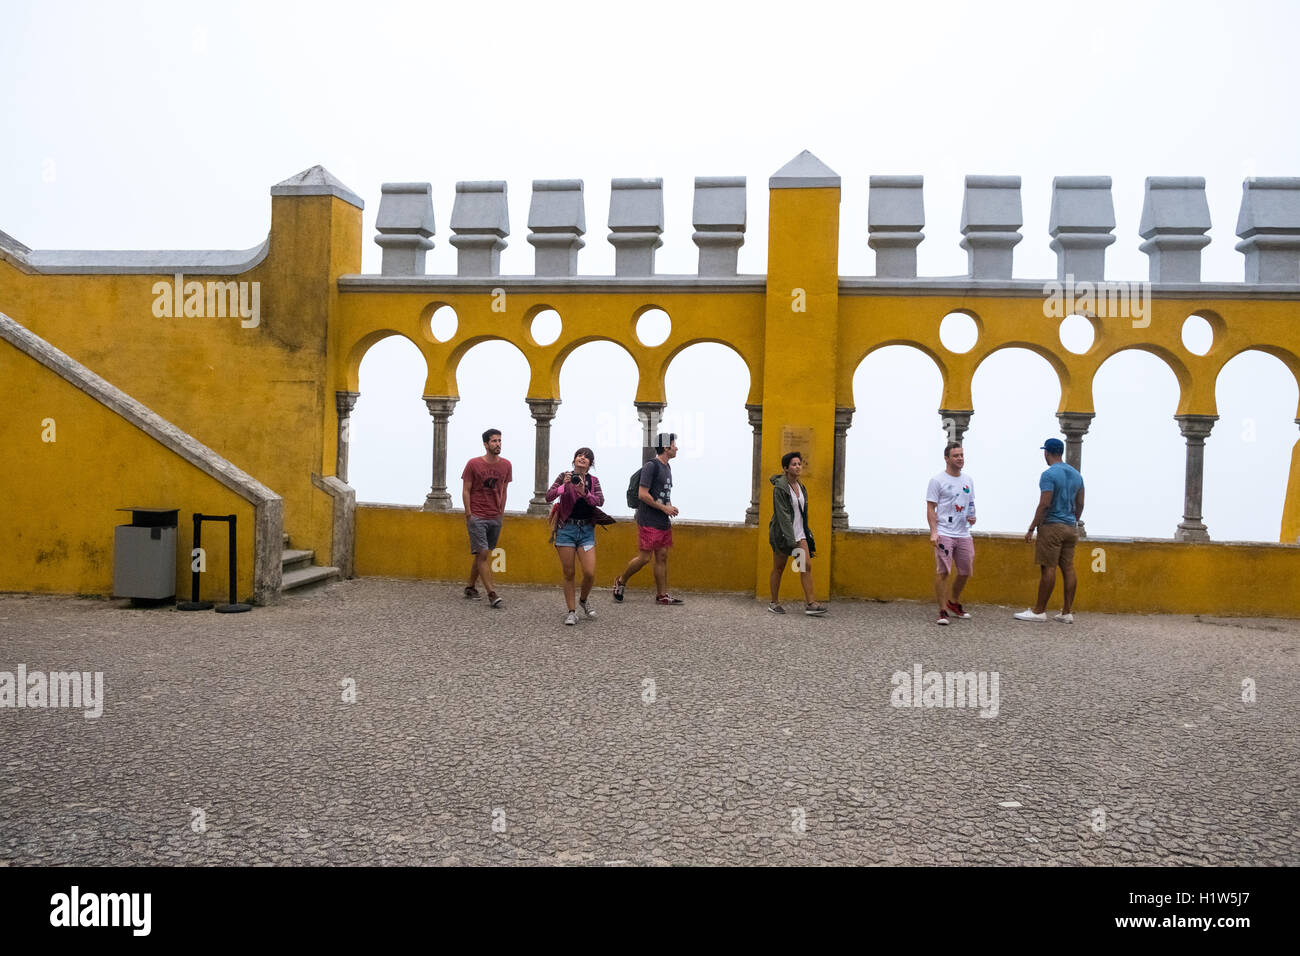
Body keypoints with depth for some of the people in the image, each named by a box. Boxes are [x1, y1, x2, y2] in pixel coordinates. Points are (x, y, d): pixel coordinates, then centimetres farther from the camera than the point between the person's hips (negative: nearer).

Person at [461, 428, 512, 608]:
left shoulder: (506, 465, 6)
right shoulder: (473, 464, -6)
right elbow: (466, 491, -3)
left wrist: (501, 513, 10)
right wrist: (468, 515, -7)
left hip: (495, 518, 5)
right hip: (477, 517, -5)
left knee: (482, 554, 12)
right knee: (482, 554, -9)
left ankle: (470, 587, 27)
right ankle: (492, 594, -10)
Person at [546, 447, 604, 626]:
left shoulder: (594, 481, 8)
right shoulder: (565, 476, 1)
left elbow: (600, 501, -8)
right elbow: (548, 496, -10)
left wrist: (584, 493, -24)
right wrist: (563, 486, -26)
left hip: (586, 530, 2)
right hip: (566, 529, -2)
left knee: (590, 573, -5)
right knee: (569, 573, 1)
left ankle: (583, 601, 23)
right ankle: (572, 612, 13)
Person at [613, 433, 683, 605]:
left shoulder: (667, 467, 15)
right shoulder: (651, 466, -14)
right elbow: (642, 494, -18)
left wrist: (670, 507, 7)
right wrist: (664, 508, -14)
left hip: (663, 522, 9)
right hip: (649, 522, -9)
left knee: (662, 557, 8)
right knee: (644, 557, -6)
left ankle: (662, 595, 12)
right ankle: (620, 581, 15)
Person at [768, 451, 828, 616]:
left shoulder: (800, 486, 9)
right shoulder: (780, 487, -14)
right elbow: (783, 515, -19)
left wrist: (805, 534, 19)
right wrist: (791, 541, -24)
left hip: (799, 533, 6)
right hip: (782, 533, -6)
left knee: (807, 566, -5)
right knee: (778, 568, 5)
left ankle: (810, 604, -6)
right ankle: (774, 603, 17)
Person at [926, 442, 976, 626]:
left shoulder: (968, 481, 15)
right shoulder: (937, 480, -5)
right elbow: (930, 508, -7)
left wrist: (972, 517, 2)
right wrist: (933, 532, -16)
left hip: (964, 534, 7)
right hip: (944, 534, -7)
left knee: (964, 571, 14)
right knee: (943, 572, -10)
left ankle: (954, 603, 34)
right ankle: (943, 611, -6)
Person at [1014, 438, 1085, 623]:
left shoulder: (1049, 474, -12)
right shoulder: (1076, 475, 13)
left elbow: (1044, 505, -18)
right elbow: (1080, 504, 16)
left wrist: (1031, 528, -14)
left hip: (1052, 526, -8)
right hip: (1070, 528, 8)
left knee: (1048, 568, -6)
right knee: (1068, 568, 6)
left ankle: (1039, 611, -1)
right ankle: (1067, 612, 8)